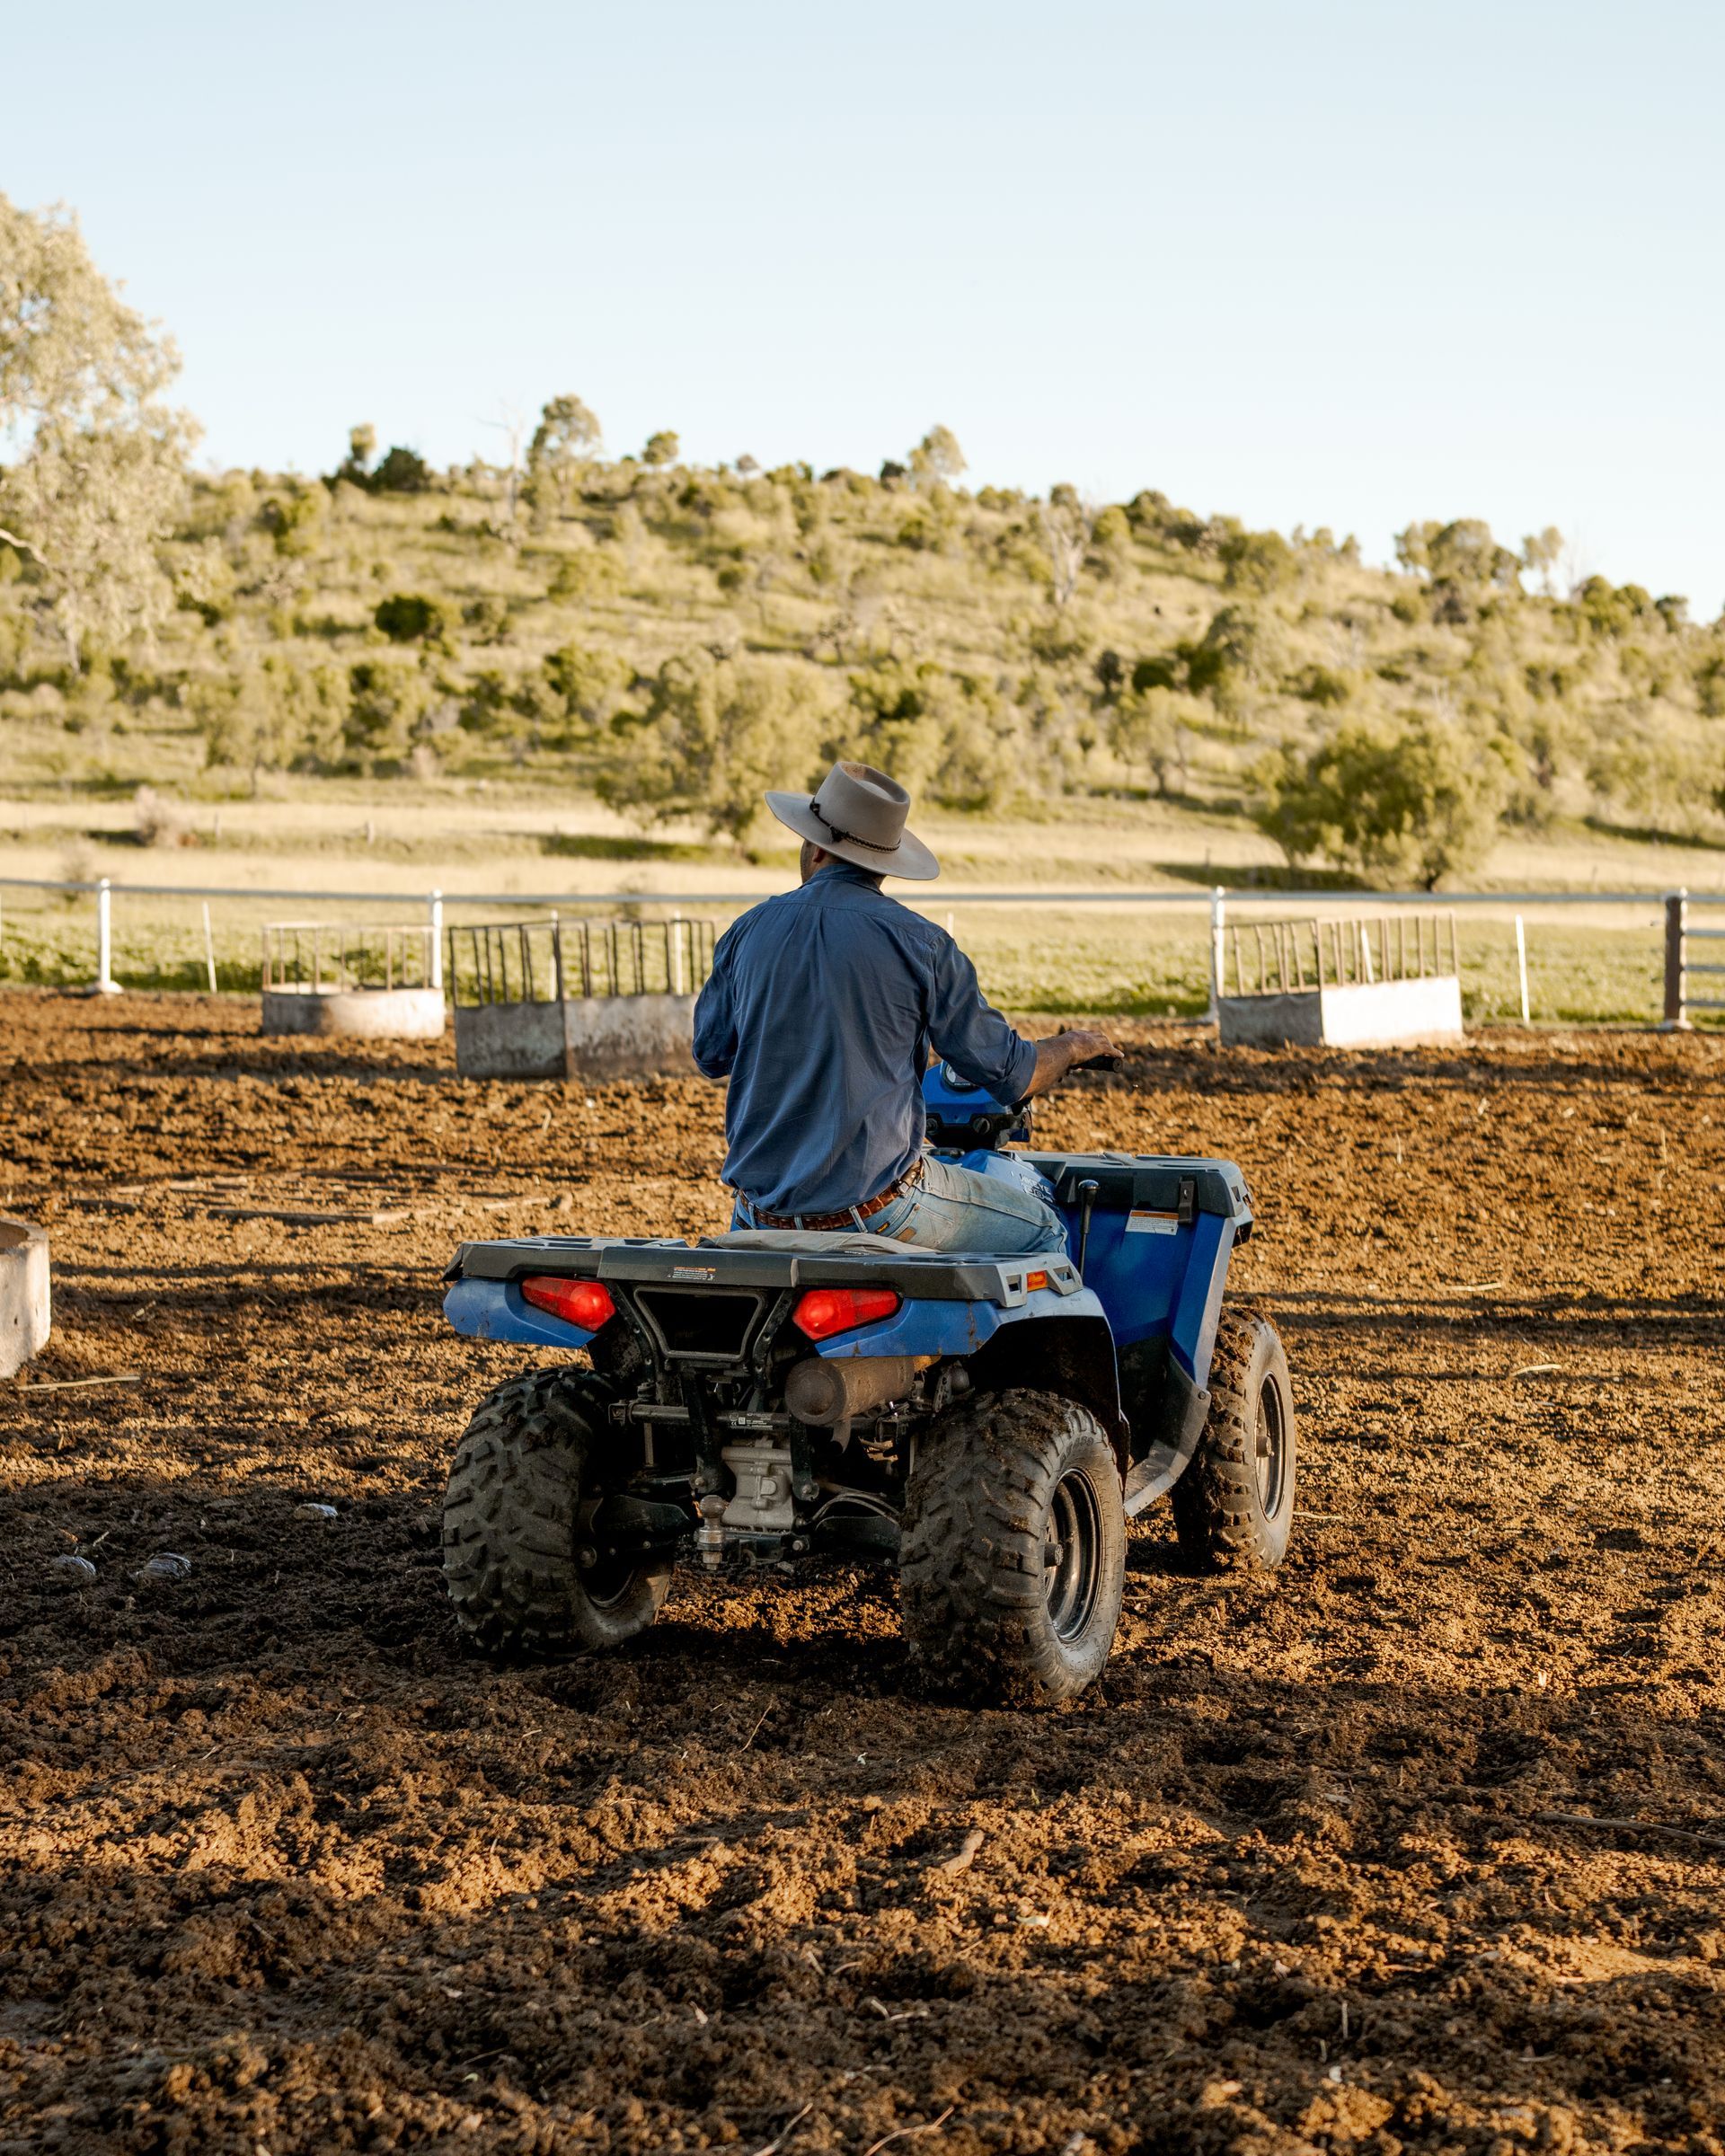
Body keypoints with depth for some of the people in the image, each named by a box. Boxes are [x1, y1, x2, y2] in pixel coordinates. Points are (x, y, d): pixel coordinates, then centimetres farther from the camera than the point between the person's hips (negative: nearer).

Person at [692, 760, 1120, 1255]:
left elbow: (710, 1054, 16)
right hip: (878, 1208, -4)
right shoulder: (919, 943, -8)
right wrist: (1075, 1047, 19)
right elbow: (1009, 1074, -3)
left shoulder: (749, 931, 2)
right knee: (1040, 1231, 16)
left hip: (764, 1211, 4)